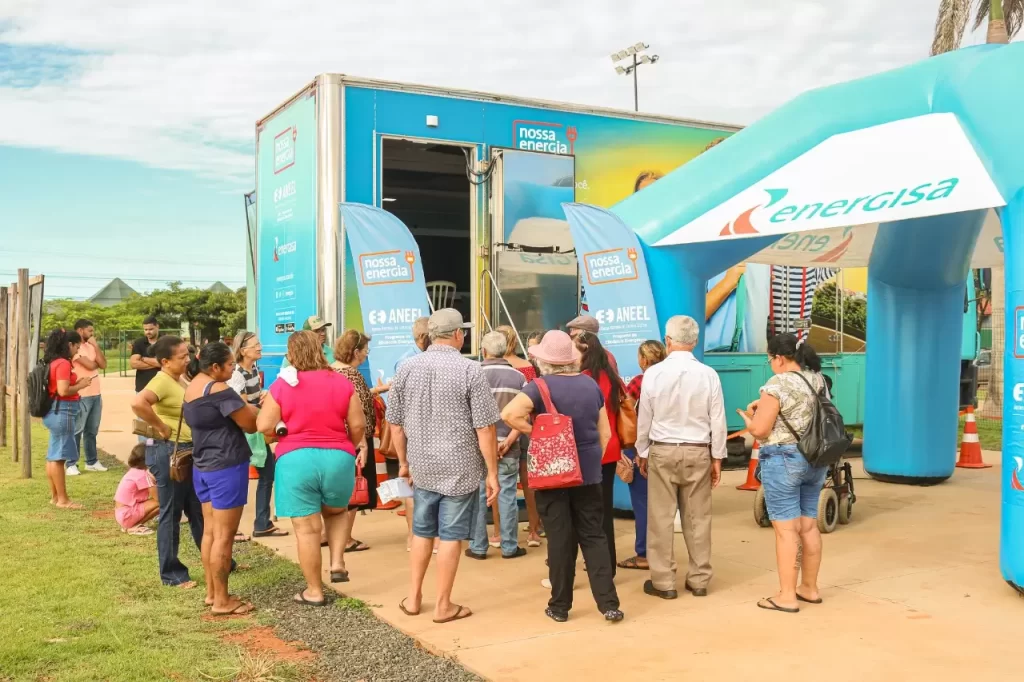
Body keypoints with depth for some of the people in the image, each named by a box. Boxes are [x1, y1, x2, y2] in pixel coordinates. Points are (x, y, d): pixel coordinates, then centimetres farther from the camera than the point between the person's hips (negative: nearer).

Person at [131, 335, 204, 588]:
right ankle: (171, 574, 12)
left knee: (198, 510, 17)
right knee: (171, 513, 1)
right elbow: (138, 403, -35)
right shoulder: (162, 381, -17)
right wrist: (162, 428, -24)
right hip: (168, 451, -10)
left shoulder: (179, 381, 12)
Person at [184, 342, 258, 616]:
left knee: (210, 531, 14)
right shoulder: (219, 390, -19)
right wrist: (250, 408, 6)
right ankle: (222, 601, 4)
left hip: (202, 466, 9)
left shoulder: (191, 387, 9)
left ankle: (211, 593, 22)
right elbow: (251, 425, -16)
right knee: (224, 536, -3)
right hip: (226, 467, -9)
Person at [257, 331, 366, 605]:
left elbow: (264, 426, -5)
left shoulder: (282, 385, -5)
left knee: (307, 528, 7)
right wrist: (350, 447, 19)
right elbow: (358, 424, 0)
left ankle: (314, 592, 16)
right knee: (336, 511, 29)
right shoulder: (342, 383, -1)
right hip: (338, 459, 2)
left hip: (296, 460, -2)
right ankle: (337, 564, 15)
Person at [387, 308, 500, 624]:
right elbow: (485, 428, -12)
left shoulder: (406, 368, 2)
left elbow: (396, 423, 8)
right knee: (451, 535, 5)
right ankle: (443, 605, 15)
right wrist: (492, 473, -5)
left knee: (422, 531, 18)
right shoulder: (470, 370, -11)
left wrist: (404, 461, 19)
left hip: (422, 466, 4)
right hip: (460, 468, -4)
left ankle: (413, 597, 27)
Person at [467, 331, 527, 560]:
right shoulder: (518, 377, 1)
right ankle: (509, 546, 13)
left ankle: (478, 547, 13)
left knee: (478, 495, 8)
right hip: (507, 447, 1)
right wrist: (509, 440, -11)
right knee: (507, 495, 6)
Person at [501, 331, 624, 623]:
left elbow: (509, 413, -27)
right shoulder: (591, 384, 4)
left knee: (560, 538, 5)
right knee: (594, 535, 10)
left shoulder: (541, 386, -11)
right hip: (588, 470, 3)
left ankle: (560, 606, 15)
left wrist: (534, 432, -13)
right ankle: (608, 603, 6)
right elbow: (605, 433, 7)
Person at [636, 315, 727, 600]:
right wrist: (717, 457, 8)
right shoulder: (708, 374, -6)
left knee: (661, 518, 5)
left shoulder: (654, 373, -8)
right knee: (697, 518, 9)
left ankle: (663, 581, 10)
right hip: (698, 452, 1)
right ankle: (699, 580, 17)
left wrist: (642, 453, 12)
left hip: (662, 451, -1)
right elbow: (718, 421, -2)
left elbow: (644, 418, 0)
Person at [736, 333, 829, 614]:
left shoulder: (777, 385, -15)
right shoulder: (818, 379, 9)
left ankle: (787, 596, 1)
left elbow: (760, 430, -14)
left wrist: (749, 417, 6)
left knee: (786, 529, -3)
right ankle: (810, 588, 24)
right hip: (816, 460, 8)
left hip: (783, 460, -8)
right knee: (808, 525, 14)